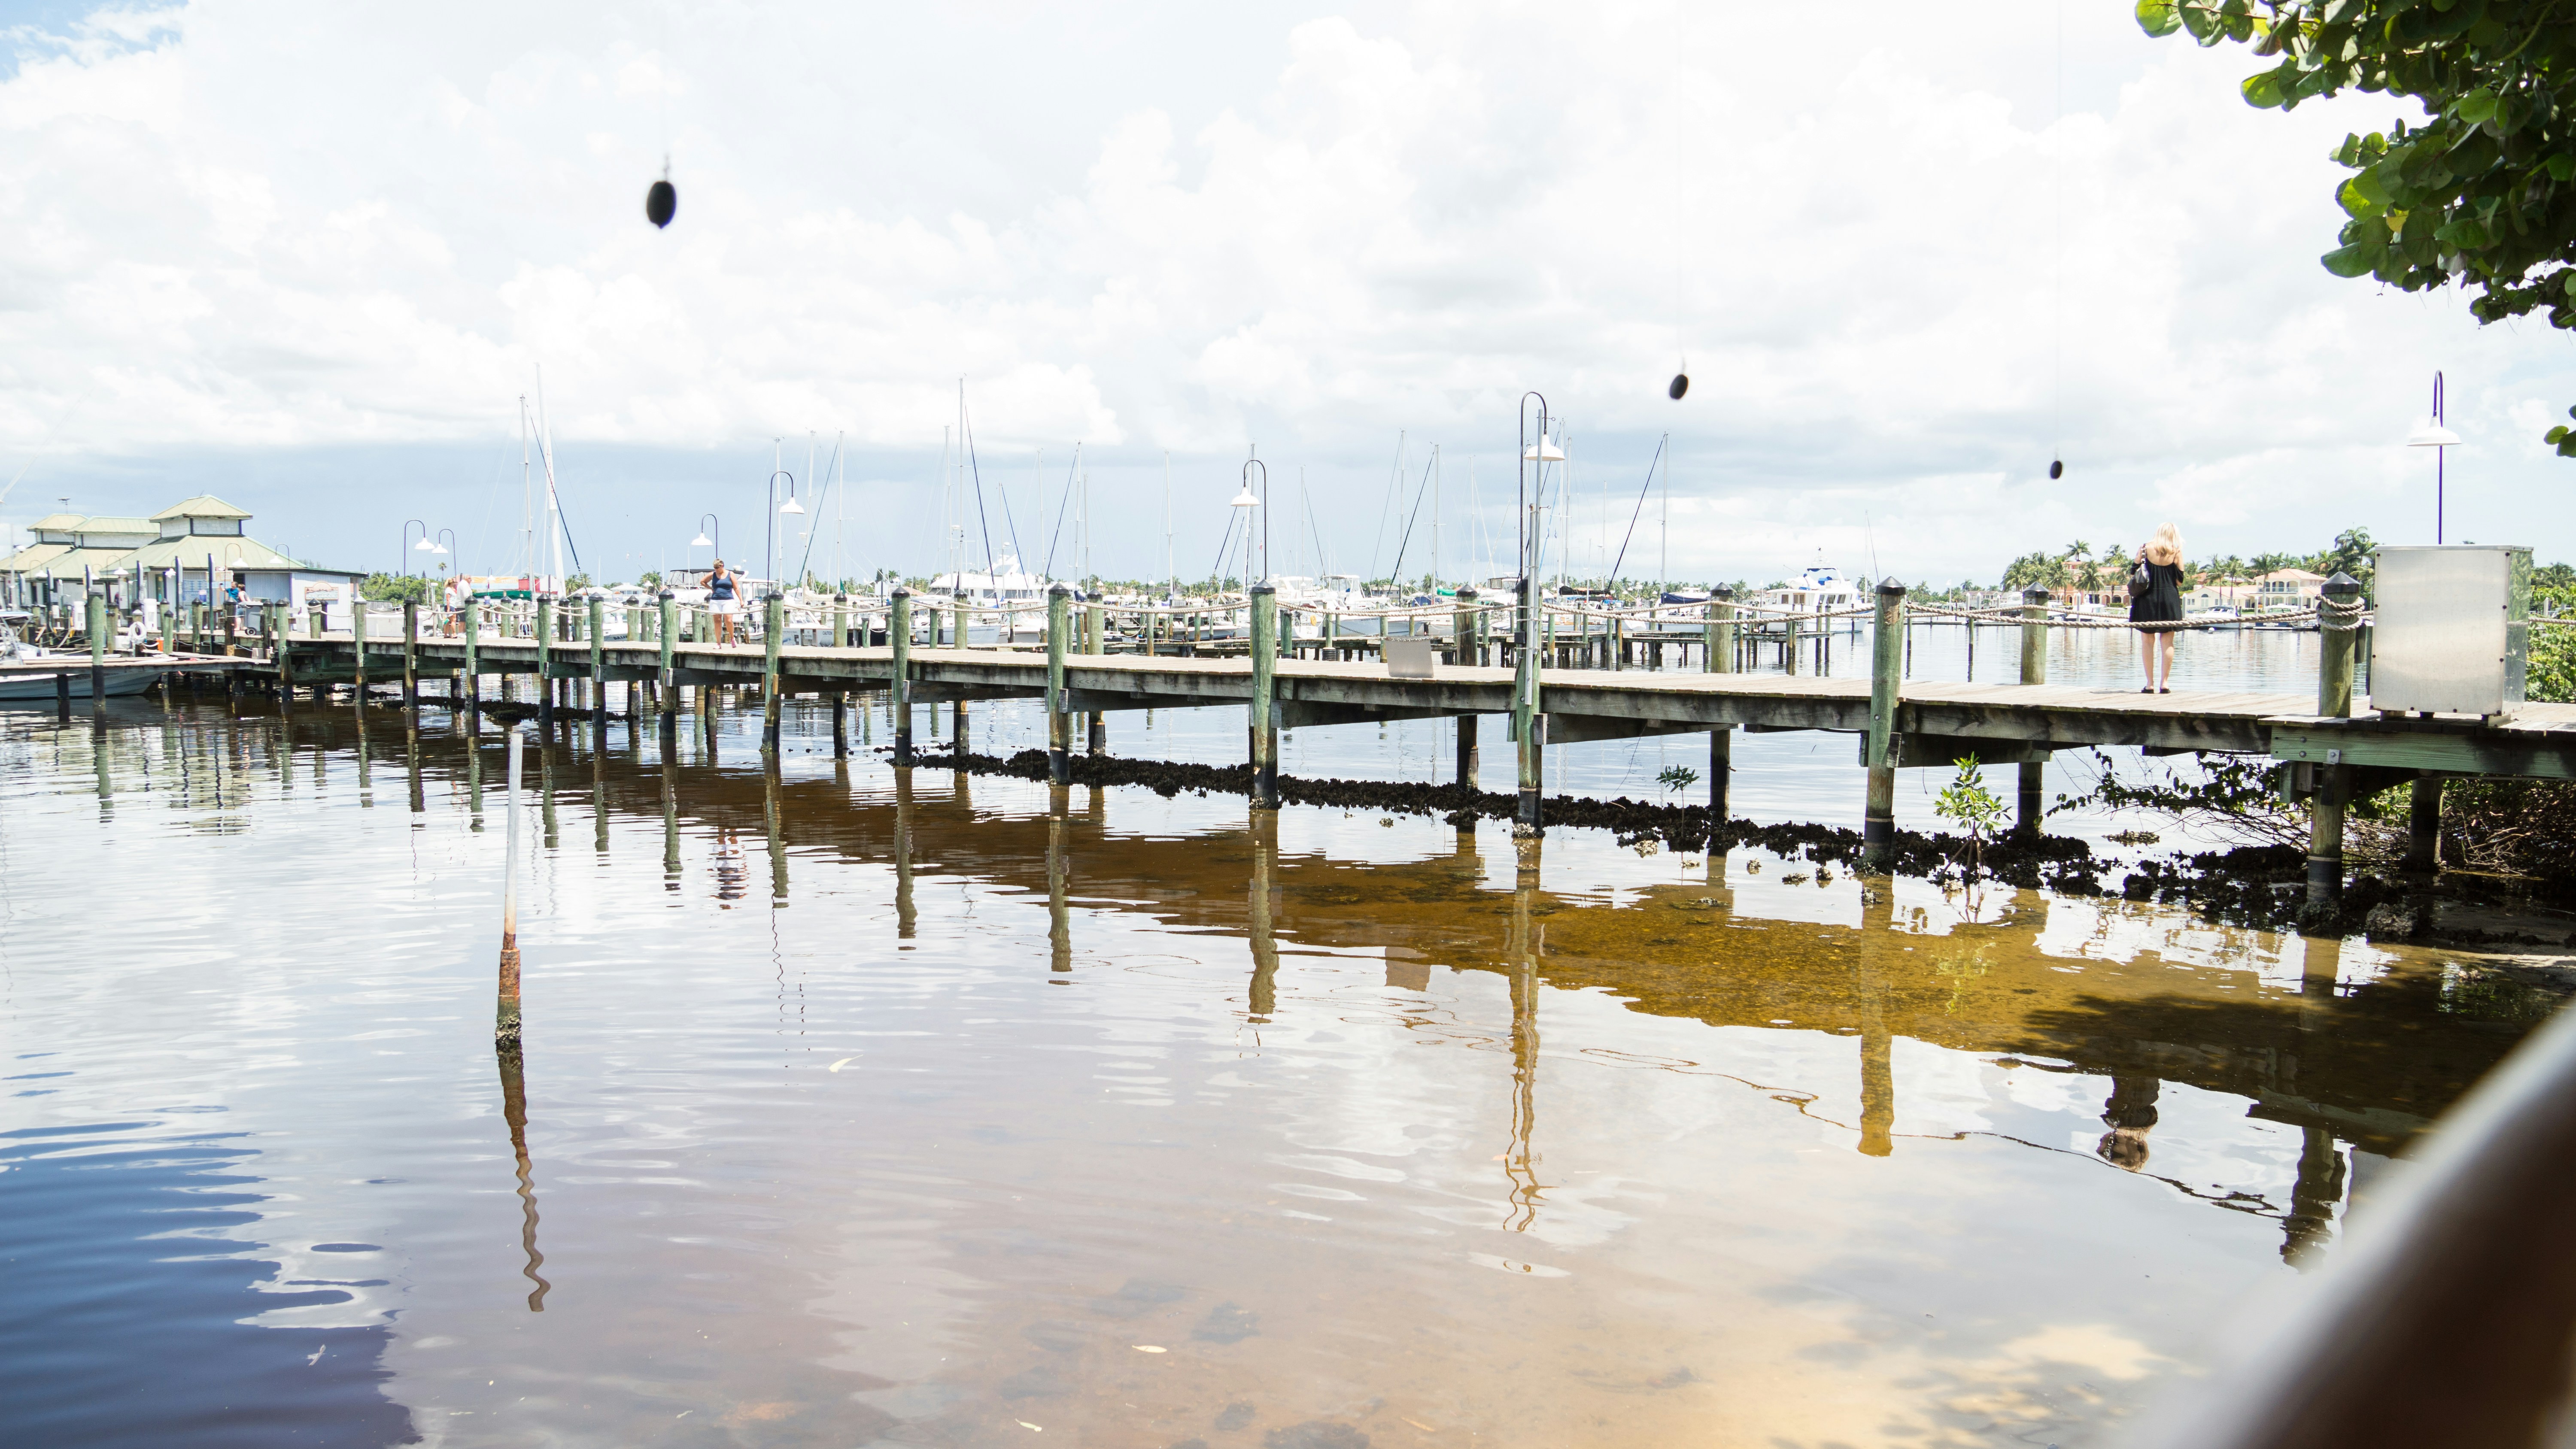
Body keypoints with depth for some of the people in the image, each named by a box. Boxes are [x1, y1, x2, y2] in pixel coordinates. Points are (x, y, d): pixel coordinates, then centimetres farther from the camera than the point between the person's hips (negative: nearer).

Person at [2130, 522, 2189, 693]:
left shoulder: (2145, 548, 1)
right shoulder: (2176, 552, 0)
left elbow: (2134, 575, 2)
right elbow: (2180, 581, 1)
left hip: (2147, 599, 0)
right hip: (2169, 598, 0)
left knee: (2148, 642, 3)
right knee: (2167, 643, 5)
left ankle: (2150, 684, 0)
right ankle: (2164, 683, 2)